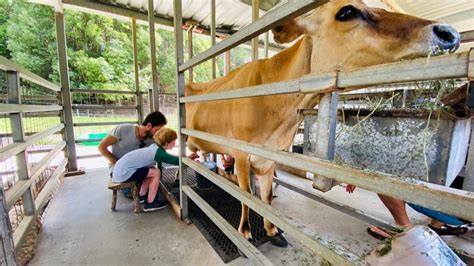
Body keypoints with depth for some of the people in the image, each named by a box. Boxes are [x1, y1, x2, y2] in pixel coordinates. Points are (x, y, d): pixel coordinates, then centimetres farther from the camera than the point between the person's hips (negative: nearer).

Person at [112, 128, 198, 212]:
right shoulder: (158, 152, -20)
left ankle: (142, 196, 30)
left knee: (151, 170, 17)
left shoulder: (155, 147, 7)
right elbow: (176, 161, -18)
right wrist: (188, 158, -1)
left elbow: (169, 157, 16)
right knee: (156, 172, -9)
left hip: (120, 169, 9)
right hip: (123, 173, -9)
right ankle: (150, 204, 3)